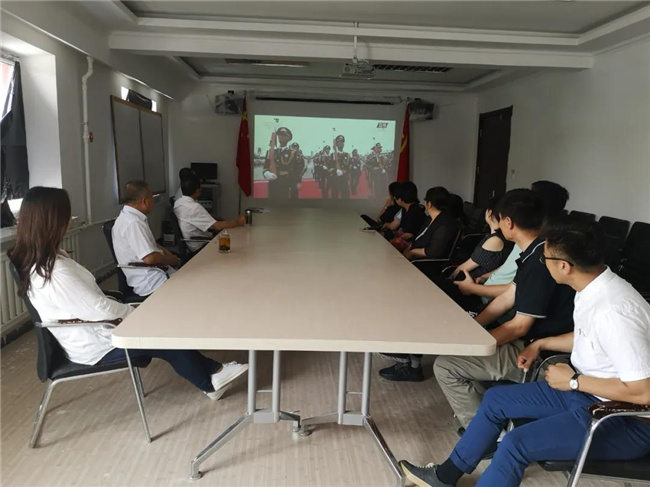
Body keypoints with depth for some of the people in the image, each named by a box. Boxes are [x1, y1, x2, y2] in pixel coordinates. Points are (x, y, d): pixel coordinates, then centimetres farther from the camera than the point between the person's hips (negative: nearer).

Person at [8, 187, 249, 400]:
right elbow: (97, 308, -25)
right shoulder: (55, 271, -31)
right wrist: (130, 311, -9)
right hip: (93, 345, -9)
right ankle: (210, 382, 22)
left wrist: (121, 311, 0)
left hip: (85, 332, 9)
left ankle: (210, 371, 20)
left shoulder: (36, 259, 1)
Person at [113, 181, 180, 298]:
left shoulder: (128, 217, 12)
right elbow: (149, 258, -26)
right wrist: (172, 260, -9)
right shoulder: (133, 223, -20)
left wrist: (164, 251, 7)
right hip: (150, 282, -11)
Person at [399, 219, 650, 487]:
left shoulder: (614, 311, -31)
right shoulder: (593, 288, -3)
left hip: (625, 418, -9)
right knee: (495, 399, 10)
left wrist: (574, 380, -19)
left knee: (516, 444, -24)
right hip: (587, 392, 9)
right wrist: (540, 344, 10)